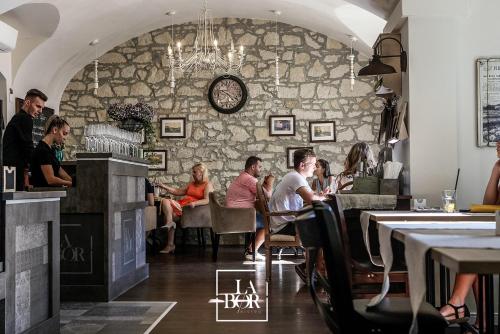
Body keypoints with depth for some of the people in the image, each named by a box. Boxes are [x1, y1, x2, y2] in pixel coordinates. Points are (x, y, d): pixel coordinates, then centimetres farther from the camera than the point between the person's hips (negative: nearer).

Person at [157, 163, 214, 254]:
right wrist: (164, 187, 16)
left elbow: (207, 200, -12)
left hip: (189, 208, -8)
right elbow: (178, 191, 26)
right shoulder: (192, 183, 27)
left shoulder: (208, 185, 2)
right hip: (181, 205, 8)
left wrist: (194, 203, -29)